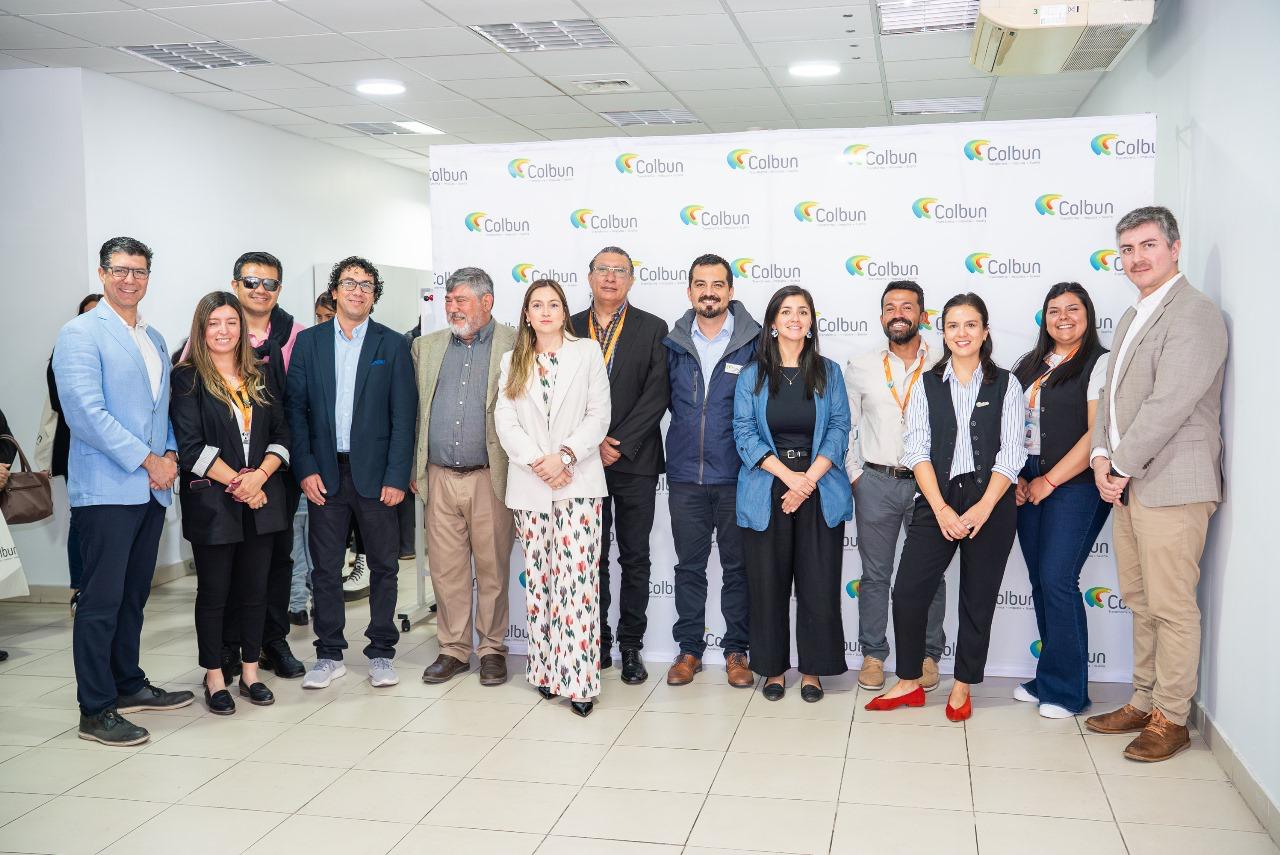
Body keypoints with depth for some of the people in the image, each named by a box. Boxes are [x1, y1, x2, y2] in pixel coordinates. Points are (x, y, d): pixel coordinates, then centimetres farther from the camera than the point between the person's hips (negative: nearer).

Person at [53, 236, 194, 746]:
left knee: (134, 595, 15)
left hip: (152, 488, 7)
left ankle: (128, 684, 28)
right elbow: (86, 412, -15)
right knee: (102, 600, -3)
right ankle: (96, 711, 4)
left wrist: (170, 454, 2)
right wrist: (146, 459, -15)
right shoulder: (80, 334, -6)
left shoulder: (155, 340, 17)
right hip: (106, 488, -7)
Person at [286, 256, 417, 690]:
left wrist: (396, 476, -9)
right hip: (325, 473, 1)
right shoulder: (309, 342, 6)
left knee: (383, 565, 6)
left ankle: (381, 653, 18)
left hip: (375, 472, -1)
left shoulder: (393, 345, 2)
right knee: (326, 567, 7)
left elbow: (403, 416, -2)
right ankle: (329, 654, 19)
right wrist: (305, 470, -5)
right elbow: (296, 409, 4)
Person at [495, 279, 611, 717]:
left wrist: (565, 455, -13)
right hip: (529, 485, 3)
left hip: (578, 482, -3)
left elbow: (599, 416, 0)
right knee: (538, 580, 5)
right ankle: (545, 669, 14)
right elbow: (505, 421, 3)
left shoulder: (588, 352, 6)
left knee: (577, 578, -9)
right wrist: (536, 461, -11)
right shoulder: (513, 361, 13)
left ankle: (579, 678, -8)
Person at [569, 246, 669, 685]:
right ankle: (598, 644, 18)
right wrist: (592, 443, -9)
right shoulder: (570, 328, 8)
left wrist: (619, 444, -13)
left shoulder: (653, 329, 3)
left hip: (634, 461, -1)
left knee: (635, 559, 5)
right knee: (591, 558, 8)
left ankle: (631, 646, 14)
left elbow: (656, 394, -6)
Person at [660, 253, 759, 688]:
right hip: (685, 475, 2)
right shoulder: (673, 344, 5)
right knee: (689, 566, 10)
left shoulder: (754, 343, -3)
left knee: (737, 566, 7)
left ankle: (736, 650, 20)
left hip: (736, 476, -2)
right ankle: (689, 649, 22)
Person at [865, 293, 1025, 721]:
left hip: (990, 504, -1)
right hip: (937, 501, 1)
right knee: (908, 591, -4)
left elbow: (1011, 454, -3)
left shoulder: (1006, 385, 3)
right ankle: (909, 683, 12)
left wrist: (982, 509, -14)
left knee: (978, 599, 7)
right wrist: (941, 509, -12)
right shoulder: (928, 385, 7)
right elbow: (917, 450, -1)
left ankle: (962, 687, 22)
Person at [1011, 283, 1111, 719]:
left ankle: (1067, 689, 4)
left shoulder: (1100, 364, -4)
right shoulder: (1027, 366, 16)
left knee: (1057, 580, -9)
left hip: (1075, 484, -6)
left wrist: (1049, 481, -12)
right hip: (1027, 484, 6)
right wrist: (1015, 478, 1)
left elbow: (1098, 434, -12)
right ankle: (1047, 679, 20)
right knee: (1040, 582, 9)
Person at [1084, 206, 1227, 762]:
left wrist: (1122, 466, -12)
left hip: (1171, 486, -9)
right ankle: (1143, 702, 26)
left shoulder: (1194, 314, -11)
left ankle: (1171, 718, 10)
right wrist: (1102, 456, 2)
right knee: (1139, 601, 15)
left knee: (1171, 606, -1)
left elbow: (1169, 403, -18)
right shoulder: (1132, 317, 19)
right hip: (1127, 485, 9)